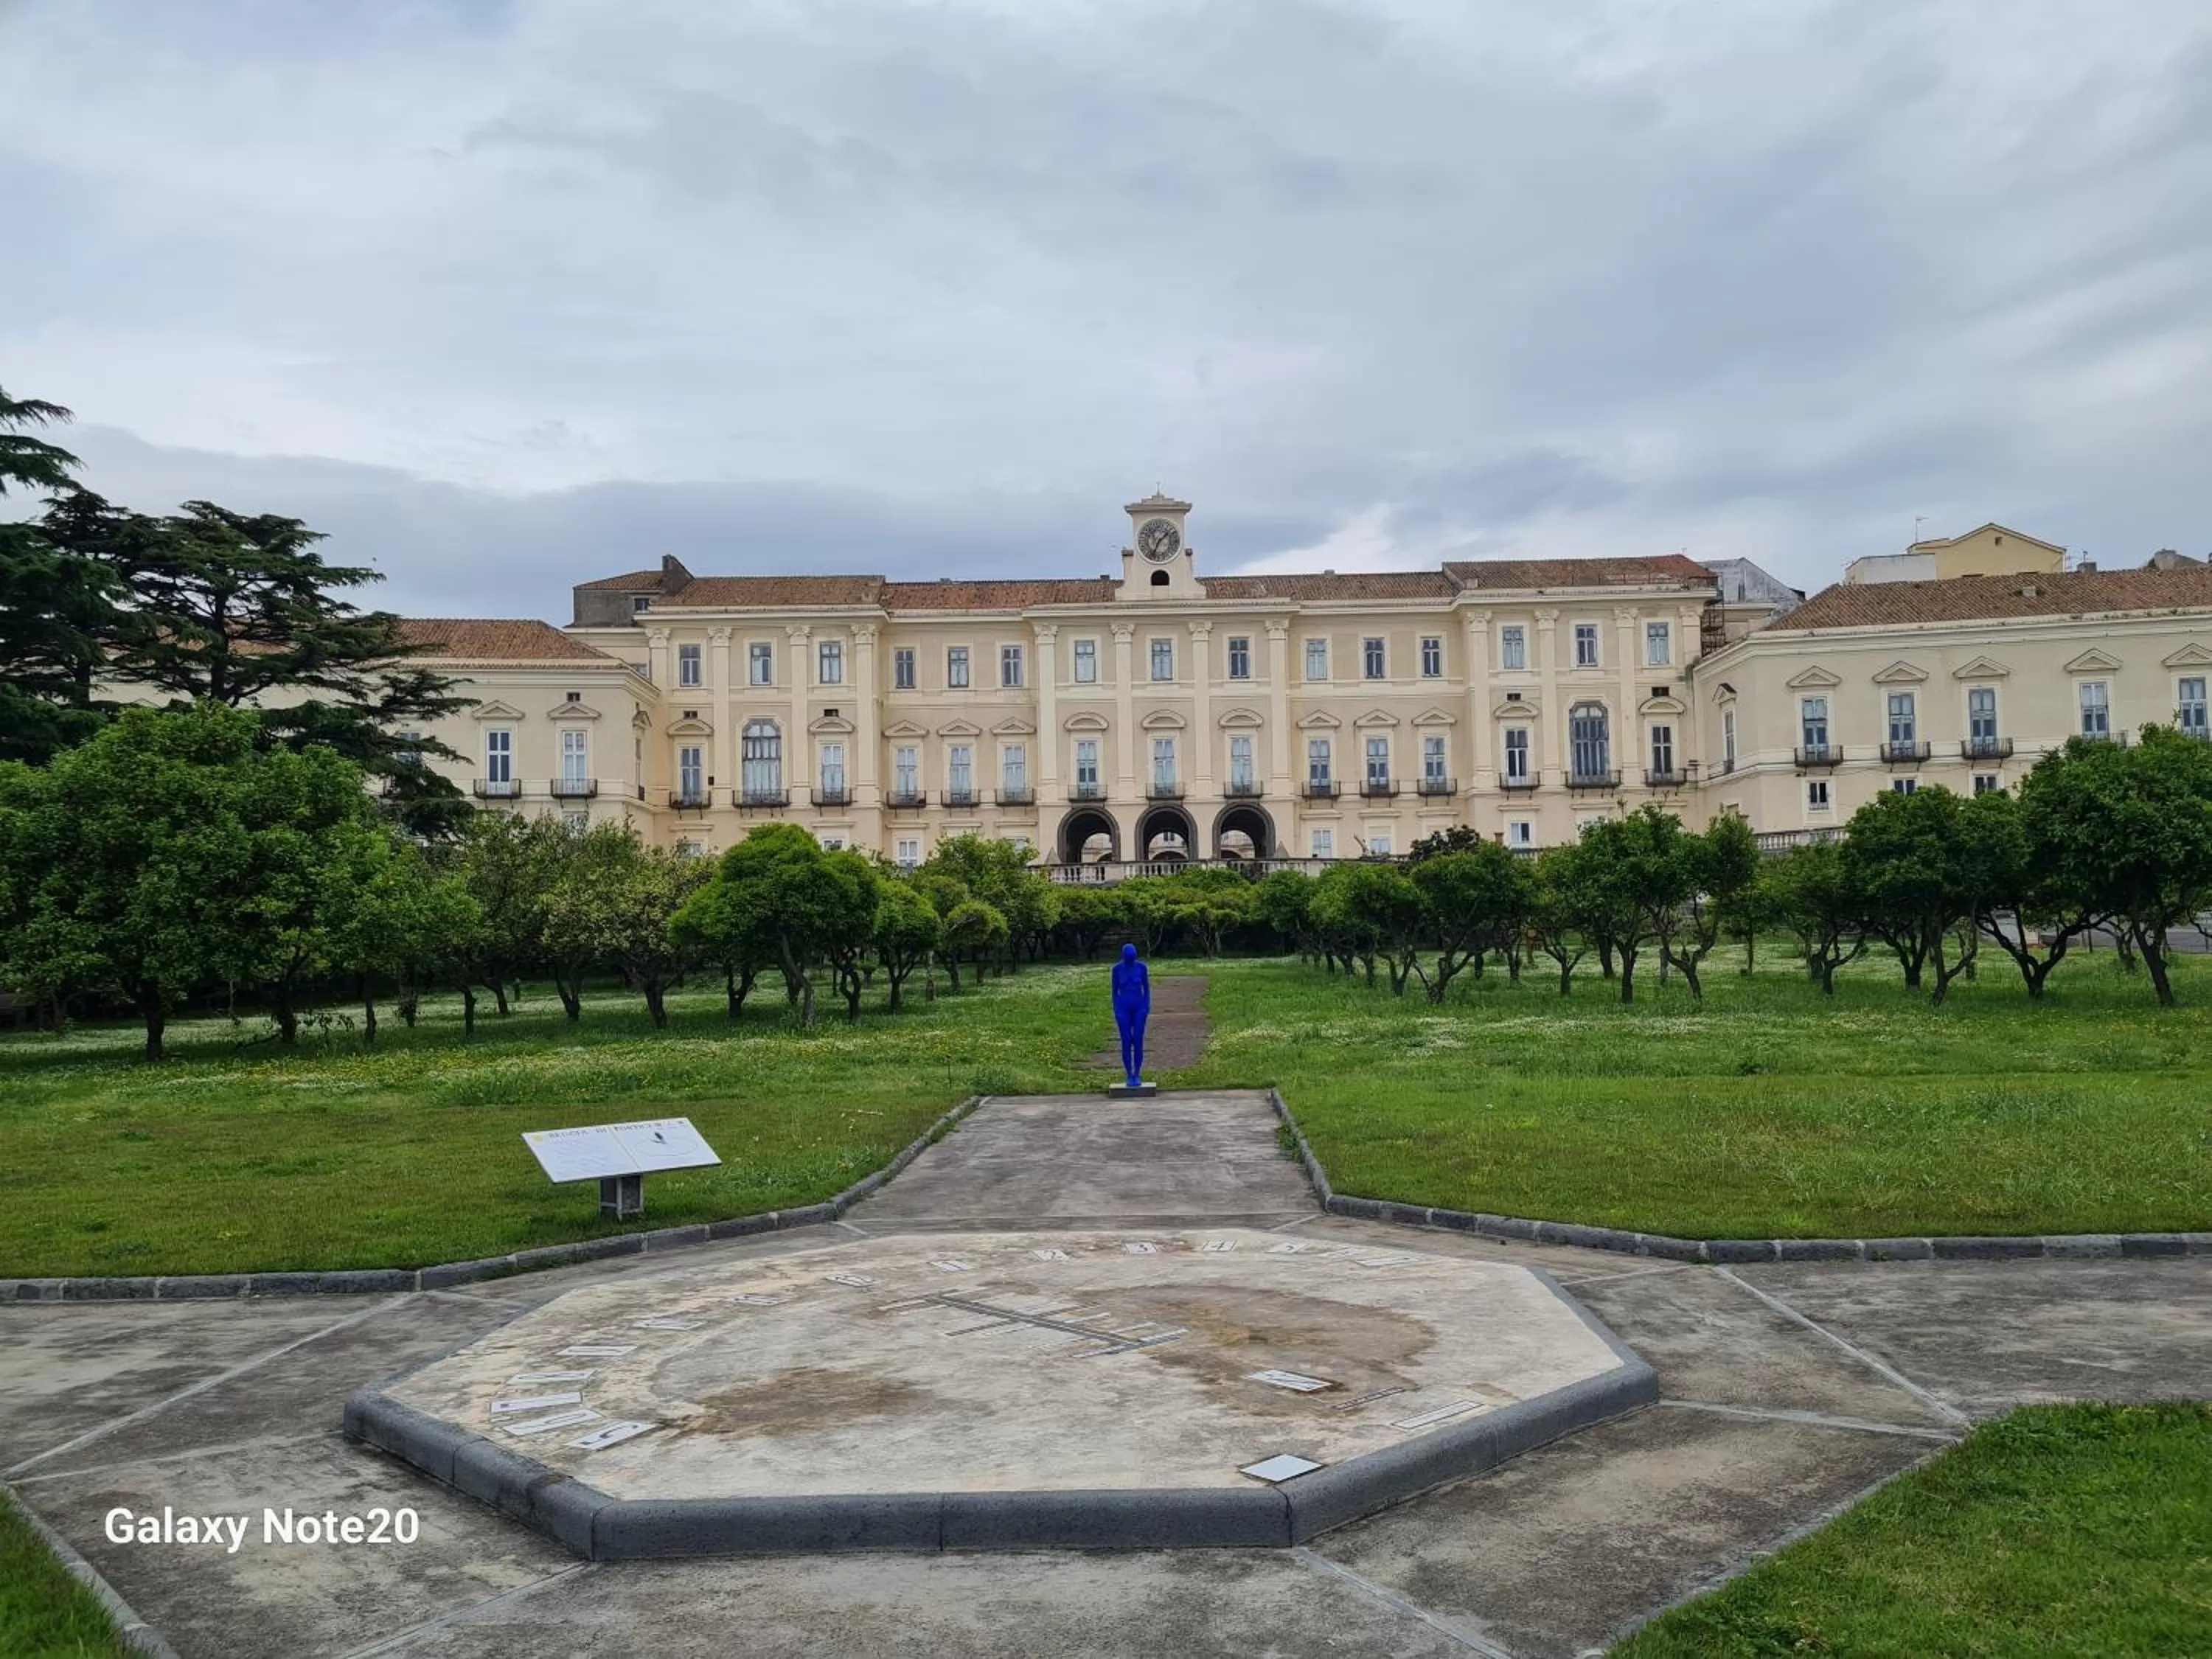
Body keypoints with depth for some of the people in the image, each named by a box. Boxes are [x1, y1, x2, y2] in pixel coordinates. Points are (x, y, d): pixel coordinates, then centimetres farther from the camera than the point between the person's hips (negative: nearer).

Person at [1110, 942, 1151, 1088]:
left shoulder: (1142, 967, -2)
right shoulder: (1117, 969, -4)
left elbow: (1147, 988, 3)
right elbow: (1115, 991, 0)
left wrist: (1147, 1006, -8)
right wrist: (1116, 1012, -5)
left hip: (1139, 1008, 0)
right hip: (1124, 1008, 0)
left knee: (1138, 1042, -4)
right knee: (1126, 1043, -2)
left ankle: (1137, 1075, 7)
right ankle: (1130, 1076, 7)